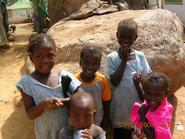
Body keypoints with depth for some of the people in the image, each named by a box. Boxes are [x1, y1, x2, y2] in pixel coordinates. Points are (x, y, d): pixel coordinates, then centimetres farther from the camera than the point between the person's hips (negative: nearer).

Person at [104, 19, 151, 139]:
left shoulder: (140, 56, -3)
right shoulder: (112, 57, -7)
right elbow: (114, 81, -17)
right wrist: (123, 60, -17)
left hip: (137, 108, 1)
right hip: (120, 108, -1)